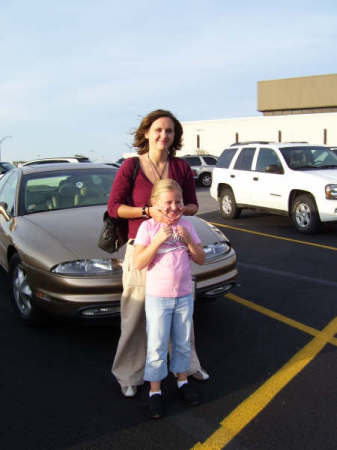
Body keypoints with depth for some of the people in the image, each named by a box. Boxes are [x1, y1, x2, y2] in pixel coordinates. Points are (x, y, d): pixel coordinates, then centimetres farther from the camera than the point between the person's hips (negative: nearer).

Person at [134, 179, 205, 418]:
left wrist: (188, 240, -16)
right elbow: (139, 263, -17)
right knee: (157, 346, 4)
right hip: (157, 297, -3)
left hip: (185, 295, 4)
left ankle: (182, 380, 37)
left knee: (183, 342, 17)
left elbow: (201, 259, 0)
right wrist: (158, 240, -26)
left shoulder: (186, 226, 1)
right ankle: (155, 391, 19)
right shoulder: (148, 227, -9)